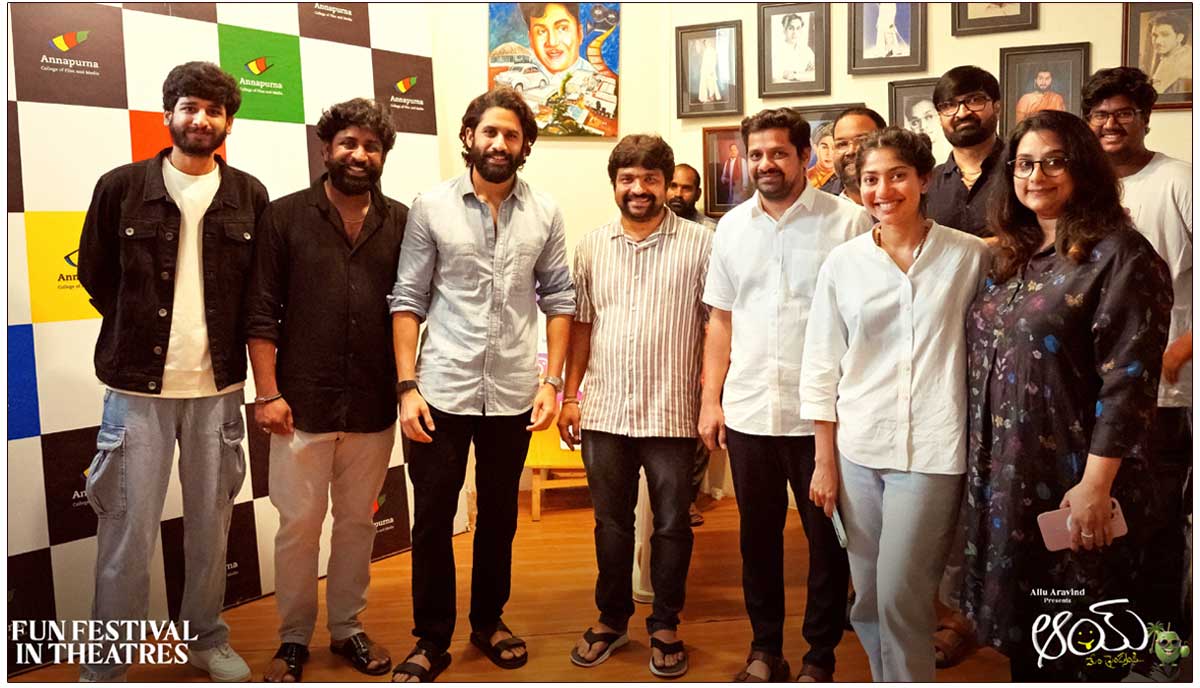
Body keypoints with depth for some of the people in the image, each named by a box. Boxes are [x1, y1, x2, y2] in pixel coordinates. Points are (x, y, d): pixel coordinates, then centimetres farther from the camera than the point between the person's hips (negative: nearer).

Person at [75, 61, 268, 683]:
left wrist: (221, 341, 4)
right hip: (137, 385, -2)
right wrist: (144, 332, 6)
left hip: (220, 386, 2)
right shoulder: (122, 187, -1)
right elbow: (94, 273, 7)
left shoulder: (249, 196, 3)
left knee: (211, 524, 12)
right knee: (127, 530, 3)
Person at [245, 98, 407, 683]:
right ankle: (293, 638, 26)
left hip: (374, 408, 2)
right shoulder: (285, 217, -2)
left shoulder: (403, 223, 3)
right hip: (303, 404, -2)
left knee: (357, 521, 15)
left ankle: (347, 627, 31)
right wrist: (268, 393, -8)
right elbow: (261, 314, -3)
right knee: (298, 525, 8)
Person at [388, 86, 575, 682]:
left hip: (514, 393, 2)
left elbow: (558, 300, 5)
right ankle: (431, 640, 23)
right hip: (441, 390, -1)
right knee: (432, 519, 6)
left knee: (499, 515, 16)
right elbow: (408, 301, -2)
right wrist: (407, 386, -9)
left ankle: (488, 620, 35)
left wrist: (552, 381, -2)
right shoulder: (431, 207, -2)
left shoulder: (544, 214, 2)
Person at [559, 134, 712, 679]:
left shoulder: (699, 243, -4)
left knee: (672, 525, 9)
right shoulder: (592, 246, 8)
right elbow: (581, 324, 11)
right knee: (611, 523, 15)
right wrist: (570, 395, 8)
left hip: (672, 413, -3)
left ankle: (665, 627, 27)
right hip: (604, 410, 3)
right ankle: (612, 619, 32)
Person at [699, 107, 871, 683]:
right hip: (747, 413, 4)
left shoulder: (849, 223, -5)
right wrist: (711, 400, 8)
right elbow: (721, 320, 12)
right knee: (757, 535, 14)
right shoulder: (732, 226, 9)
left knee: (827, 539, 9)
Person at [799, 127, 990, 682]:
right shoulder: (843, 262, 4)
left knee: (899, 596, -6)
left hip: (930, 451, -3)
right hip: (857, 451, 3)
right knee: (868, 601, 11)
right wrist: (825, 463, 4)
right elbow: (822, 368, 6)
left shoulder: (970, 256, -1)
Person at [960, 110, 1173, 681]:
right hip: (1004, 479, 7)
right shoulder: (1013, 258, 11)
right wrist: (980, 465, 12)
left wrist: (1096, 485, -21)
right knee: (1019, 627, 18)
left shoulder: (1118, 255, -11)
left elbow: (1128, 380, -17)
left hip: (1072, 487, -7)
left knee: (1079, 648, 8)